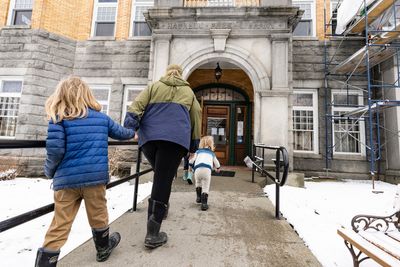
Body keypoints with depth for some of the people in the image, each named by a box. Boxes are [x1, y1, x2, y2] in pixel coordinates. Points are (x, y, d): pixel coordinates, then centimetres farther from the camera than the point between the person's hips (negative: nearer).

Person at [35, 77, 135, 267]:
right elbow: (121, 132, 21)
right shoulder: (102, 118, 7)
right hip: (96, 177, 1)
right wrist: (133, 133, 43)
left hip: (67, 179, -1)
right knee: (98, 216, 20)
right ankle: (103, 248, 42)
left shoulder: (58, 118, -2)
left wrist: (49, 171, 5)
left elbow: (55, 149, -13)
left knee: (60, 225, 9)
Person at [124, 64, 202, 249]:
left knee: (160, 176, 24)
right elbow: (196, 117, 19)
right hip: (175, 138, -2)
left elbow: (138, 104, 5)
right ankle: (153, 234, -1)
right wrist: (193, 145, 24)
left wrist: (129, 126, -5)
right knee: (163, 182, -5)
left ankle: (159, 210, 29)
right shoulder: (188, 91, 21)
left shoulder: (154, 86, 20)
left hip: (149, 137, 3)